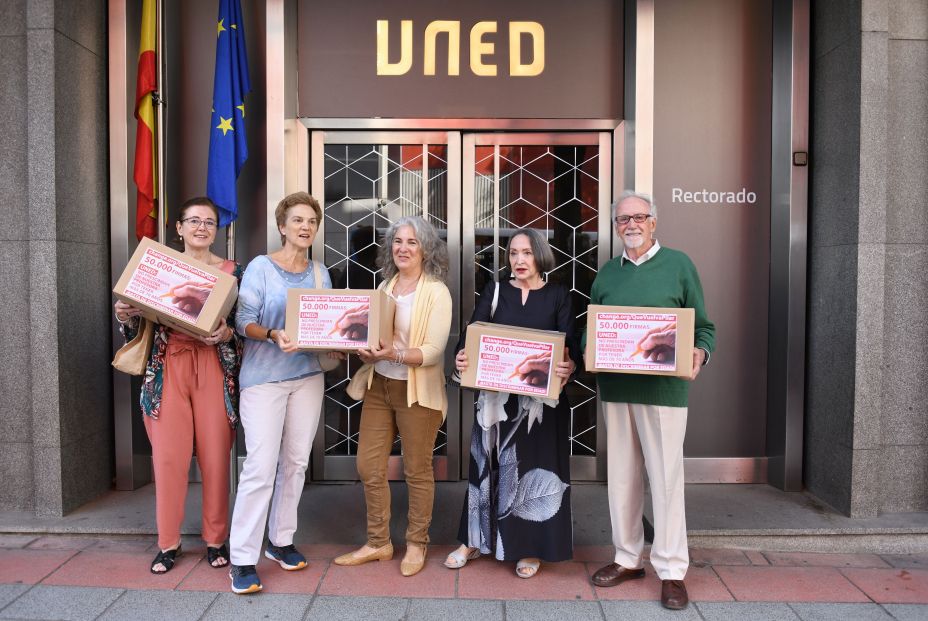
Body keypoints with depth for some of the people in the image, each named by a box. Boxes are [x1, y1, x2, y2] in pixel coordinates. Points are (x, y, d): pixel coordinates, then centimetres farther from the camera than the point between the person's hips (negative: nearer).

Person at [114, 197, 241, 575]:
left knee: (215, 455, 2)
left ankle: (216, 539, 19)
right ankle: (168, 542, 19)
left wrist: (226, 334, -19)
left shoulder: (232, 272, 4)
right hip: (168, 367, 1)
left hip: (213, 369, -1)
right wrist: (125, 317, -11)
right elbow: (143, 324, 10)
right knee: (168, 455, 2)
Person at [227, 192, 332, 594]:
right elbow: (244, 321, -9)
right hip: (263, 377, -5)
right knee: (261, 465, -8)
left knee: (296, 462, 9)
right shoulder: (260, 267, -4)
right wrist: (273, 335, -26)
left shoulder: (320, 274, 11)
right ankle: (242, 560, 4)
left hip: (308, 376, 5)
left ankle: (281, 541, 25)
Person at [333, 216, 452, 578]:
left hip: (417, 392, -5)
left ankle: (416, 544, 27)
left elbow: (433, 351, -16)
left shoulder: (436, 292, -9)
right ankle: (378, 543, 27)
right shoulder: (385, 286, 8)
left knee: (417, 471, 7)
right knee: (368, 467, 8)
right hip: (378, 386, 6)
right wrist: (363, 350, -6)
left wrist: (394, 354, -30)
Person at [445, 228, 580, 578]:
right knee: (488, 464, 9)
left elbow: (569, 343, -7)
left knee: (535, 465, 5)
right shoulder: (494, 293, 6)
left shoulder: (558, 296, 3)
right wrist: (462, 357, -27)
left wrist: (569, 366, -30)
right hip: (497, 395, 2)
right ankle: (476, 539, 25)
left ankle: (531, 548, 20)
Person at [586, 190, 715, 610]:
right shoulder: (607, 273, 13)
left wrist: (699, 353, -19)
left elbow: (704, 327, 2)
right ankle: (627, 558, 26)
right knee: (621, 476, 11)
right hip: (614, 387, 4)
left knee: (666, 478, 1)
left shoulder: (678, 264, 2)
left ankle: (671, 570, 15)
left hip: (663, 388, -4)